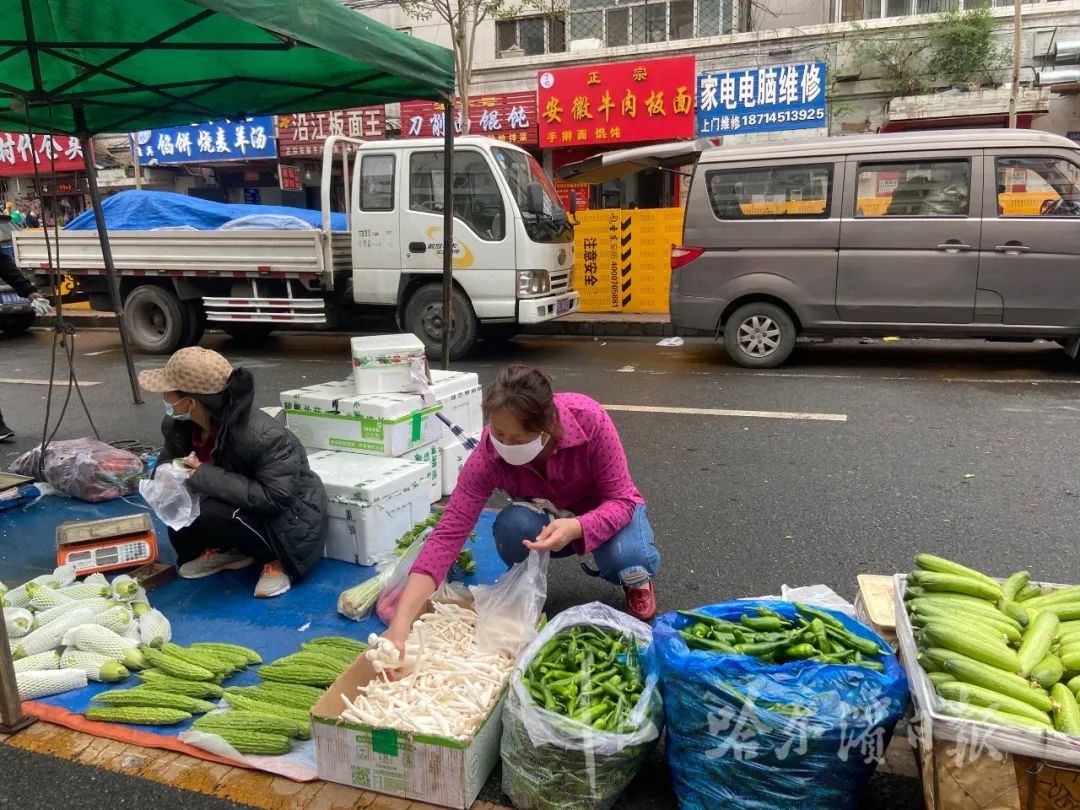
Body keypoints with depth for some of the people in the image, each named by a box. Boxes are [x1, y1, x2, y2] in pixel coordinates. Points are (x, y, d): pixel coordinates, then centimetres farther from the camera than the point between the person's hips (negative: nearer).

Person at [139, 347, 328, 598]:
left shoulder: (264, 437, -34)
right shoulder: (179, 425, -11)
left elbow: (275, 498, -36)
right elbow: (167, 462, 5)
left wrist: (206, 477, -36)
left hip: (289, 521, -8)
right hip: (242, 506, 8)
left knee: (215, 513, -32)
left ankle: (276, 559, -7)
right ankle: (226, 550, 8)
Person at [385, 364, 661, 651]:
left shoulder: (589, 419, -34)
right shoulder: (489, 453, -30)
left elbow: (621, 500, -26)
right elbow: (449, 532, -33)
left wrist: (575, 527, -49)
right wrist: (401, 623, -43)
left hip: (606, 511, -1)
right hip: (546, 518, 1)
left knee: (626, 557, -33)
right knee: (512, 525, -33)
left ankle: (636, 582, 4)